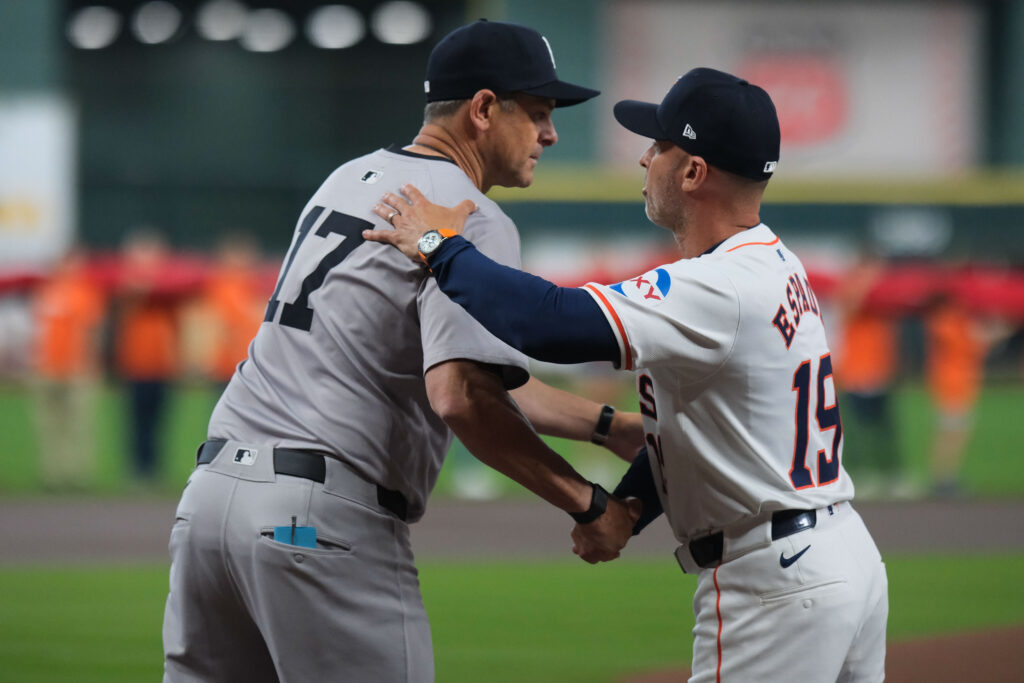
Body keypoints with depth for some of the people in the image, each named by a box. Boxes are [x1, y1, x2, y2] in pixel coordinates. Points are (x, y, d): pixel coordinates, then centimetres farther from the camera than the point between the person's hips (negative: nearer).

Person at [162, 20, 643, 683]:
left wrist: (608, 425, 22)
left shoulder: (350, 180, 21)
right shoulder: (473, 222, -7)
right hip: (325, 518, -8)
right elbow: (458, 397, -21)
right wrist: (587, 503, -13)